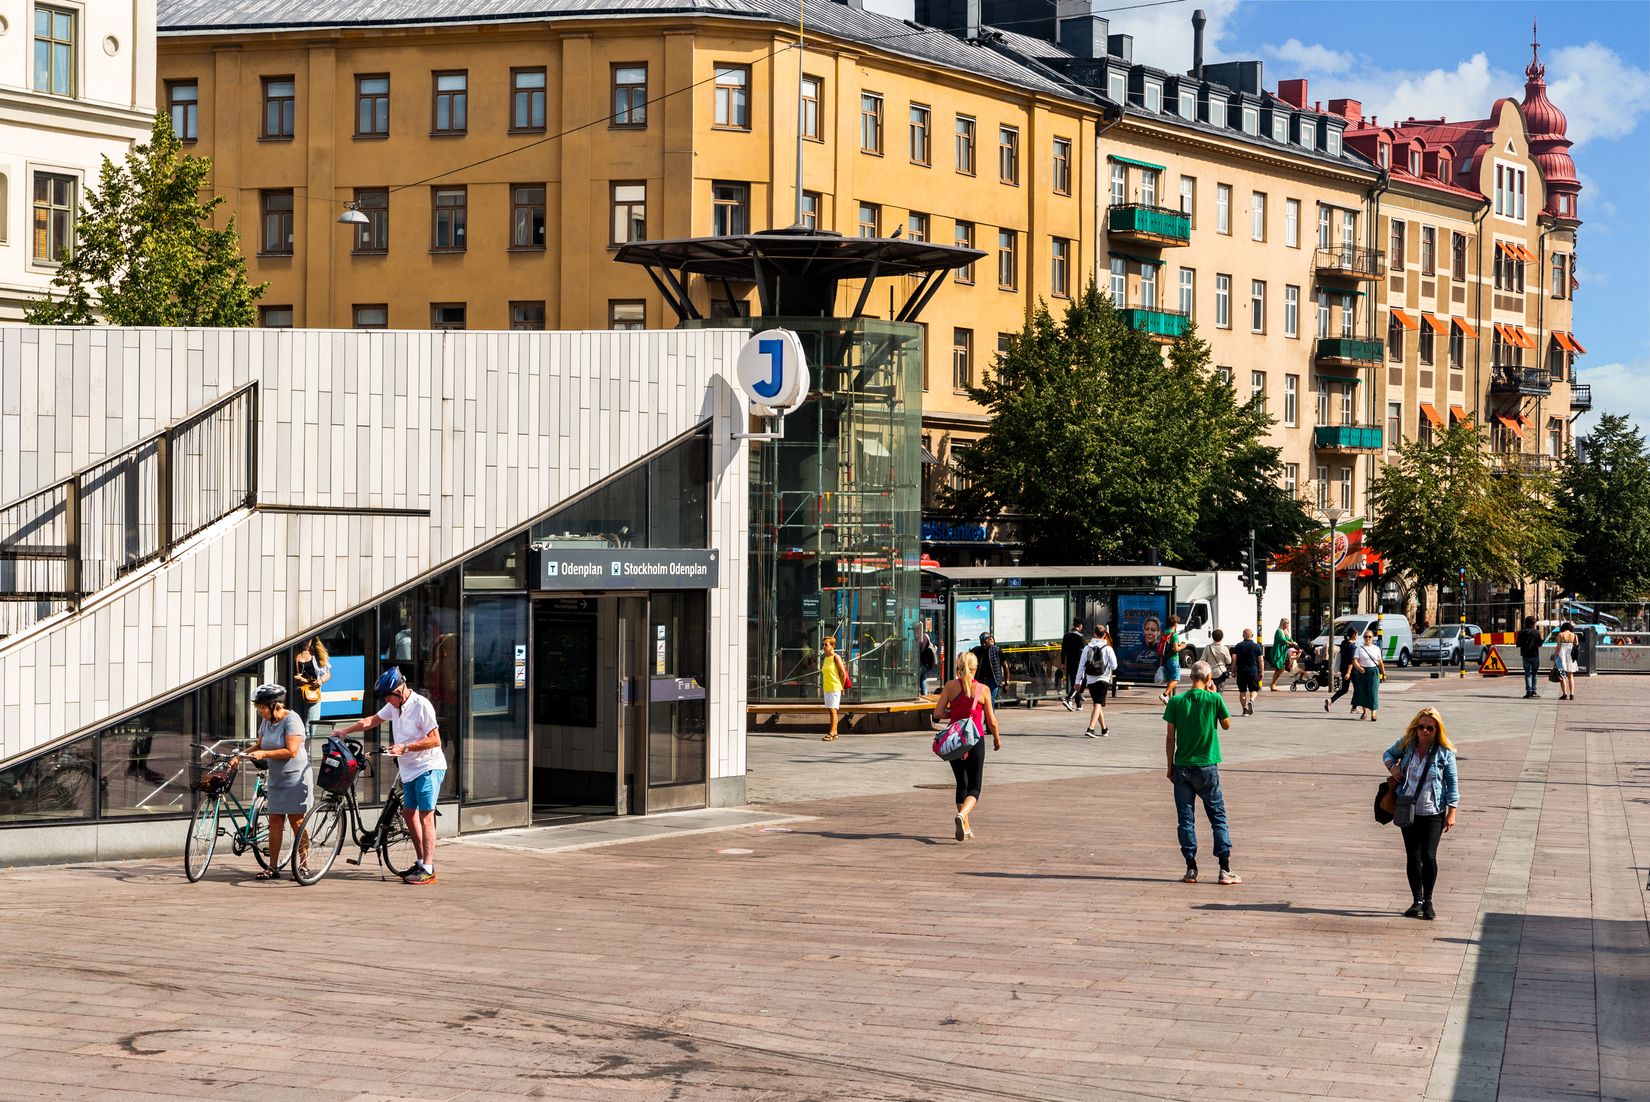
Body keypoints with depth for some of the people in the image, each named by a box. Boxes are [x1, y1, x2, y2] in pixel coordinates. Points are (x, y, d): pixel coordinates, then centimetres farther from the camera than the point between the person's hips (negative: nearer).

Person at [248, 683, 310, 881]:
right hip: (276, 779, 7)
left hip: (295, 777, -7)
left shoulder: (291, 720, -15)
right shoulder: (266, 722, 9)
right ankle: (273, 868, 7)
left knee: (297, 822, -6)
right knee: (275, 822, 5)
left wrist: (264, 754, -22)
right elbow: (260, 746, 18)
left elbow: (291, 751, -22)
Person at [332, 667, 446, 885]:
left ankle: (428, 870, -11)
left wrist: (404, 747, -22)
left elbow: (435, 740, -20)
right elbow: (372, 720, 20)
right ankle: (422, 861, 21)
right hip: (409, 769, 9)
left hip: (428, 768, -9)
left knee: (425, 816, -10)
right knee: (408, 813, 12)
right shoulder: (395, 705, 7)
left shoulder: (421, 706, -18)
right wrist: (345, 731, 14)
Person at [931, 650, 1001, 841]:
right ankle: (961, 816, -25)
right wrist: (997, 738, 16)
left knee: (961, 784, 18)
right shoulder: (983, 689, -6)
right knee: (974, 787, 4)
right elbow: (991, 721, -1)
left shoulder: (951, 686, -3)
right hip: (976, 740, -2)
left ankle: (965, 827, 18)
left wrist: (955, 713, 10)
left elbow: (937, 713, -8)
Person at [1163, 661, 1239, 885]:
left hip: (1182, 767, 1)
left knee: (1186, 819, 7)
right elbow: (1227, 725, 7)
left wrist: (1170, 766, 9)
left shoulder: (1176, 702, -3)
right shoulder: (1214, 699, -8)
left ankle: (1191, 869, 6)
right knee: (1218, 818, 6)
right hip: (1207, 767, -1)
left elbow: (1170, 737, -1)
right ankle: (1225, 870, 3)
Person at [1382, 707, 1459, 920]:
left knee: (1428, 856, -10)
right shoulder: (1406, 744, -1)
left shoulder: (1444, 752, -9)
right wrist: (1391, 765, -3)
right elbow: (1388, 753, 20)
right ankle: (1417, 901, 19)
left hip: (1433, 813, -3)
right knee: (1412, 857, 8)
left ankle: (1428, 901, 7)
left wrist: (1452, 812, -7)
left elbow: (1452, 783, -4)